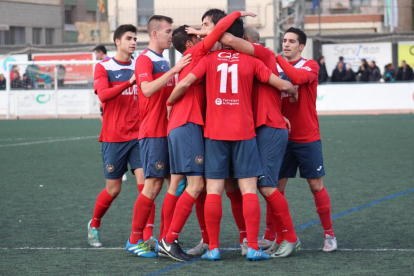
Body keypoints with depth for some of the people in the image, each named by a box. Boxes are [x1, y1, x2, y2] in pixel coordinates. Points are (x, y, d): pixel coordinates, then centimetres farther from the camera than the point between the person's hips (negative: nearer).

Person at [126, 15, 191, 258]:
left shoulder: (164, 62, 18)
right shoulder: (145, 60, -7)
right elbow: (147, 89, -24)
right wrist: (174, 70, -26)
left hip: (169, 130, 9)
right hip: (153, 132, -8)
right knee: (154, 184, -10)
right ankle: (135, 240, -2)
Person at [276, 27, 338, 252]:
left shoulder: (310, 66, -3)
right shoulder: (276, 67, 7)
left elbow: (299, 77, -27)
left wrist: (278, 59, -20)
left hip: (307, 138, -3)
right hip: (282, 137, 3)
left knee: (316, 185, 1)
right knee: (277, 186, 0)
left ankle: (329, 234, 11)